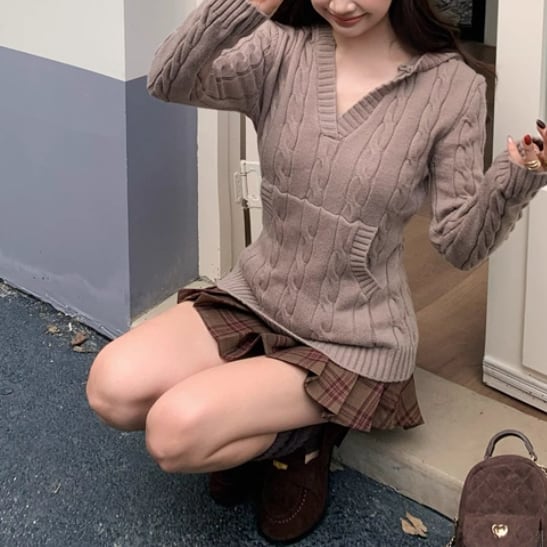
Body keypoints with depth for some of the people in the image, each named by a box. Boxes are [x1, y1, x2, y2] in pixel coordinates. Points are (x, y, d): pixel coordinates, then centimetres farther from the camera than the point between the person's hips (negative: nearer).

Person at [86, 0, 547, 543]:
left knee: (176, 434, -21)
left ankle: (300, 439, 10)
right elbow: (168, 83, -23)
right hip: (257, 294, 4)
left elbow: (459, 244, -11)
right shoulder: (282, 50, -7)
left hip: (352, 335, -4)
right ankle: (259, 423, 12)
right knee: (113, 389, -14)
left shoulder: (450, 85, -13)